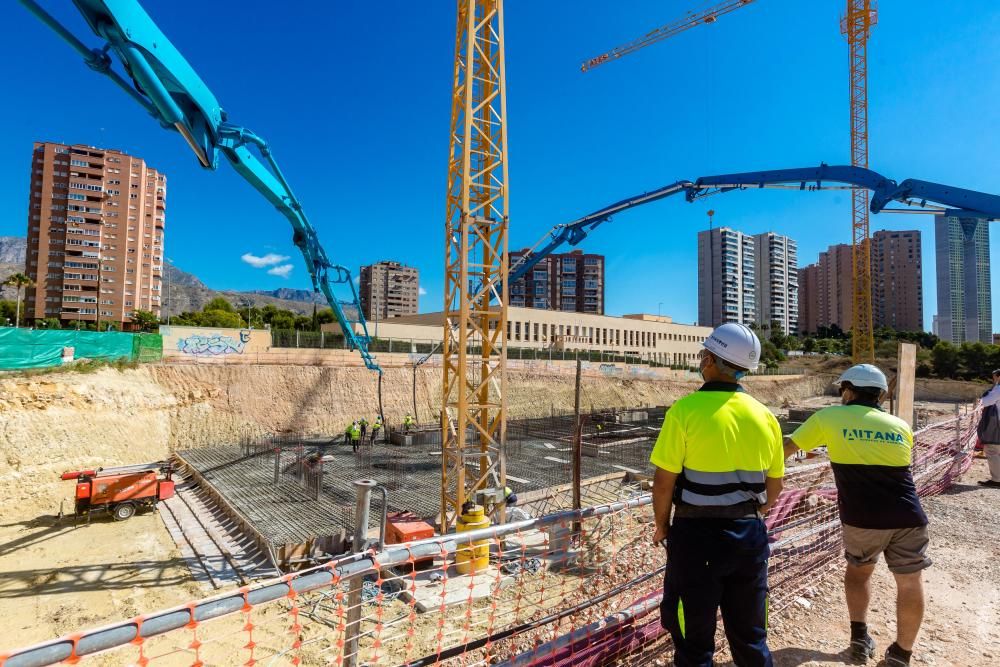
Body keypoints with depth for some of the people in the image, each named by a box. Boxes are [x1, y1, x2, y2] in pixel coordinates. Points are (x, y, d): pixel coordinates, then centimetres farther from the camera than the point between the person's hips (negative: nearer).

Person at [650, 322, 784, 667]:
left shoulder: (686, 410, -17)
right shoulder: (764, 416, 0)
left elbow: (664, 481, -15)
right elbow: (774, 485, 10)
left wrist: (662, 525, 2)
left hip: (696, 534, -5)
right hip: (749, 535, 5)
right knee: (750, 637, 22)